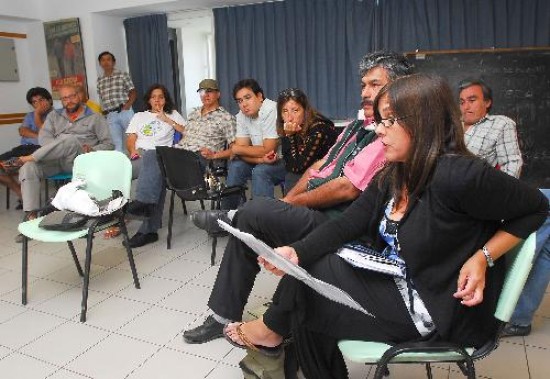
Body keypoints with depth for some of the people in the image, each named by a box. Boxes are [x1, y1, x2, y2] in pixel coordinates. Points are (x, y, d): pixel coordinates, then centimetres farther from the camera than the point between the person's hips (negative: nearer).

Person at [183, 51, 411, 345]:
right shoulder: (357, 126, 16)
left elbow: (348, 189, -21)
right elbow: (320, 166, 15)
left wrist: (291, 203, -10)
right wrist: (285, 201, 3)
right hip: (313, 211, 9)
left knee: (252, 214, -23)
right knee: (248, 223, 2)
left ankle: (230, 219, 12)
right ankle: (223, 316, 14)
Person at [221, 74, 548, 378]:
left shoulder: (459, 175, -25)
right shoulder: (393, 177, 0)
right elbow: (347, 225, -5)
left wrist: (482, 257, -21)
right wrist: (296, 253, -19)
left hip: (440, 312, -7)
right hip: (396, 283, 7)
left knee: (307, 280, -7)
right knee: (307, 267, -2)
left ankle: (272, 328, 24)